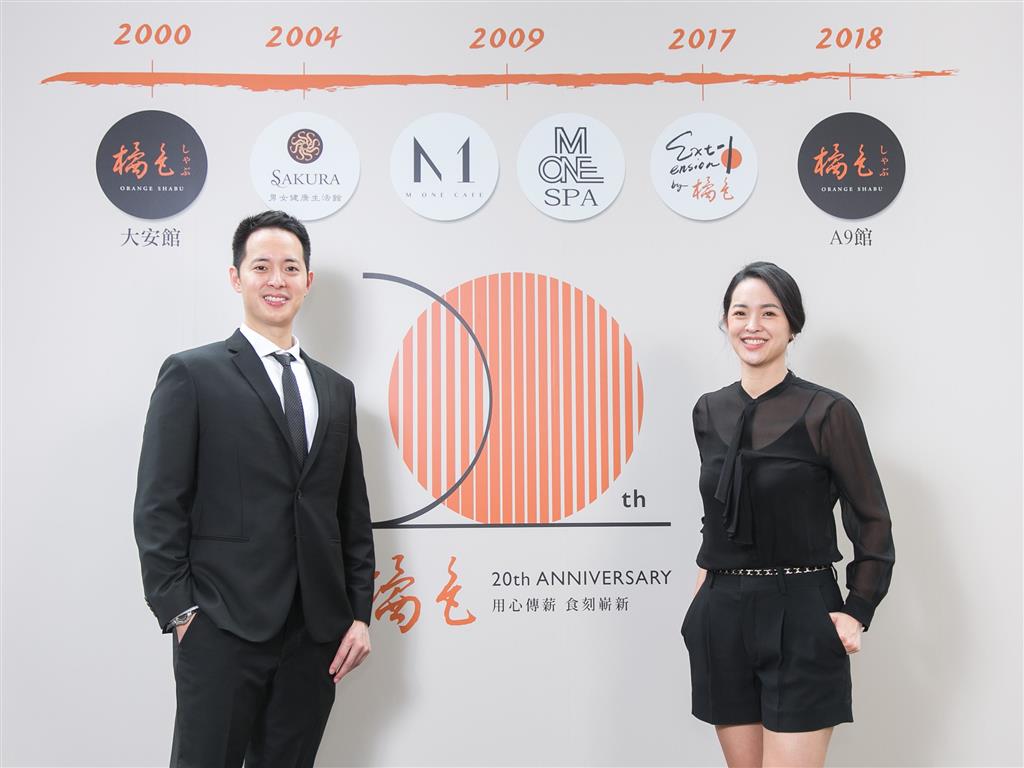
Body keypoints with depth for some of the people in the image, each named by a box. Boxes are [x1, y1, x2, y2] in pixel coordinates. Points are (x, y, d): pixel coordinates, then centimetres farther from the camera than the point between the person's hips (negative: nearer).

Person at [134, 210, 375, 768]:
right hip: (224, 631, -4)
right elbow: (158, 507, -4)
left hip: (316, 636, 4)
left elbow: (353, 514, 14)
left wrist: (359, 614, 8)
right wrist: (178, 611, -9)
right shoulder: (191, 374, 0)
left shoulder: (336, 390, 14)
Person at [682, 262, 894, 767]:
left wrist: (857, 614, -10)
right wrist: (707, 575, 12)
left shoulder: (828, 412, -8)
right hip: (720, 617, 5)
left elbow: (871, 523, -4)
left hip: (800, 619, -4)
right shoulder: (709, 412, 7)